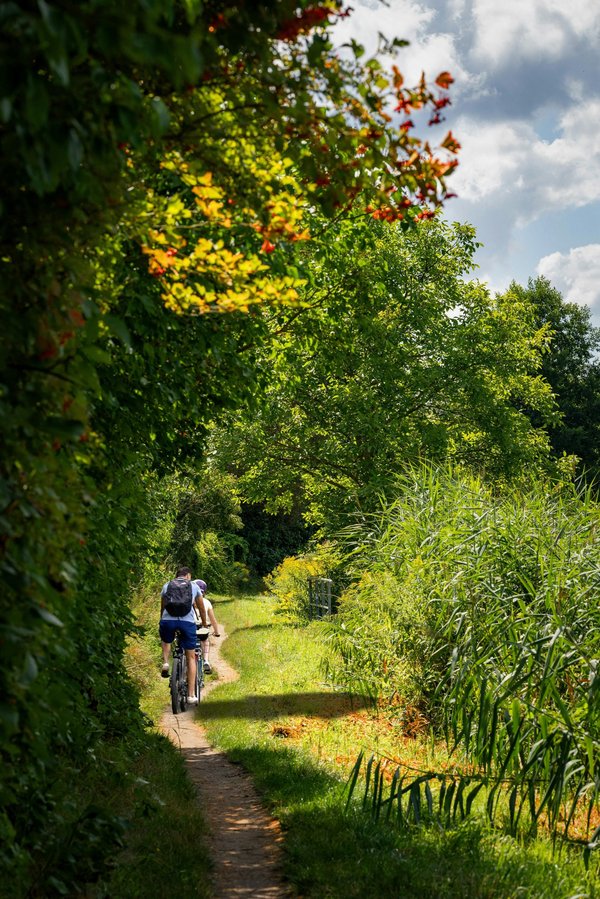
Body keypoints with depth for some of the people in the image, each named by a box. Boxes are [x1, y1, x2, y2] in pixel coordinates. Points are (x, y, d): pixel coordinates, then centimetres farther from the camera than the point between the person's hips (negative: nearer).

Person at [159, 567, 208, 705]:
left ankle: (165, 663, 6)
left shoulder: (167, 586, 20)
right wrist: (204, 624, 45)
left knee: (166, 641, 35)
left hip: (168, 620, 1)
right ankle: (191, 695, 6)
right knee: (191, 657, 11)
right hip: (187, 622, -1)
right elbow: (201, 608, 28)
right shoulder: (194, 586, 18)